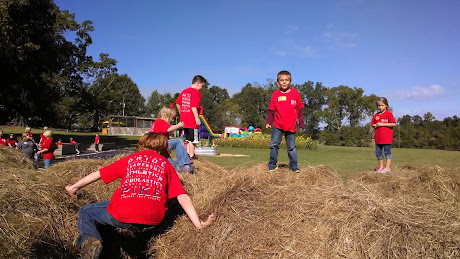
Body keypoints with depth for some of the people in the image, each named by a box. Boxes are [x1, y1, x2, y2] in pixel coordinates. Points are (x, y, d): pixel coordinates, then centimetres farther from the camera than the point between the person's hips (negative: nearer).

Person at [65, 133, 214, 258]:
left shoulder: (130, 159, 21)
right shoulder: (166, 164, 19)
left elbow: (97, 174, 29)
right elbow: (182, 197, 10)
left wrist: (74, 187, 44)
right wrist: (198, 224, 11)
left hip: (122, 215, -3)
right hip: (153, 221, 3)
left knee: (85, 213, 21)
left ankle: (89, 240, -9)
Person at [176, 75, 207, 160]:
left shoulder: (184, 91, 14)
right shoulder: (196, 93, -12)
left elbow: (177, 103, 18)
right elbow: (194, 106, -22)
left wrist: (181, 113, 24)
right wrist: (197, 118, -23)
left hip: (184, 119, 8)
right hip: (192, 120, -8)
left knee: (188, 139, 18)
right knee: (193, 139, 0)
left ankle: (187, 153, 21)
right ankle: (191, 155, 3)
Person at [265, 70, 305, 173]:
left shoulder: (295, 93, 1)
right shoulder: (275, 94, 0)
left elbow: (299, 109, 6)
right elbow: (271, 110, 5)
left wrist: (301, 122, 6)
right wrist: (268, 122, -2)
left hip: (291, 126, 0)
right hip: (278, 125, 0)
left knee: (291, 146, 8)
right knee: (274, 144, -1)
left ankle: (293, 165, 18)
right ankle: (272, 164, 11)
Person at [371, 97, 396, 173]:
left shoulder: (388, 113, -4)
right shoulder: (376, 115, 12)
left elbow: (393, 124, -11)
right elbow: (373, 125, 17)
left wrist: (382, 124, -15)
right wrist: (376, 125, -6)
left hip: (387, 137, -6)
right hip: (378, 137, 6)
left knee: (387, 152, -2)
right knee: (378, 152, 9)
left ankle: (387, 168, 2)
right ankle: (381, 167, 21)